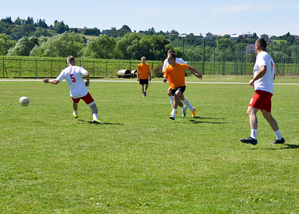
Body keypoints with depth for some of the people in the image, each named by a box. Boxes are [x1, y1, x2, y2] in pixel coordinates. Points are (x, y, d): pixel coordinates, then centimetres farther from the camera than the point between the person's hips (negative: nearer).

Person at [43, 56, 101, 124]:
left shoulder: (64, 71, -1)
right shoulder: (79, 68, -8)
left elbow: (56, 81, 1)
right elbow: (86, 74, -26)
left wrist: (48, 81, 20)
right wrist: (88, 82, -7)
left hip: (74, 94, 4)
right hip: (84, 92, -3)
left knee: (74, 101, 38)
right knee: (93, 106, 0)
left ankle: (76, 113, 62)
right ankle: (95, 118, -26)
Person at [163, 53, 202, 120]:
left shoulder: (180, 66, -16)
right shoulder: (167, 68, -9)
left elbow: (190, 68, -1)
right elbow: (165, 77, -13)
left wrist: (198, 74, 9)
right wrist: (165, 79, -39)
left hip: (181, 86, -5)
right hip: (173, 87, 5)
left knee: (176, 95, -32)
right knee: (182, 98, 23)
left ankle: (173, 114, -33)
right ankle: (192, 109, 52)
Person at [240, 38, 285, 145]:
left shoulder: (261, 56, -8)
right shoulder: (269, 57, 21)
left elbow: (263, 69, -26)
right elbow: (273, 75, 28)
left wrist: (253, 80, -17)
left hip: (262, 89, -10)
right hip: (269, 90, 10)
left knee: (251, 111, -19)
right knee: (267, 115, 20)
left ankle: (253, 138, -34)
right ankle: (279, 138, 28)